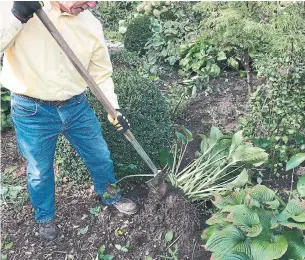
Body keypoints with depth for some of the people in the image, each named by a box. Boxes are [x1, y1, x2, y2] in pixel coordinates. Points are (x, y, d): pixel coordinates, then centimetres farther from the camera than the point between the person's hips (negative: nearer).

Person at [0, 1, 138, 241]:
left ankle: (109, 195, 49)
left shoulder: (91, 24, -5)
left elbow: (101, 73, 3)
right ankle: (45, 217, 46)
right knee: (39, 171, 16)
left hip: (77, 106, 3)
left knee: (100, 157, 18)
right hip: (31, 111, -2)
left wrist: (114, 109, -2)